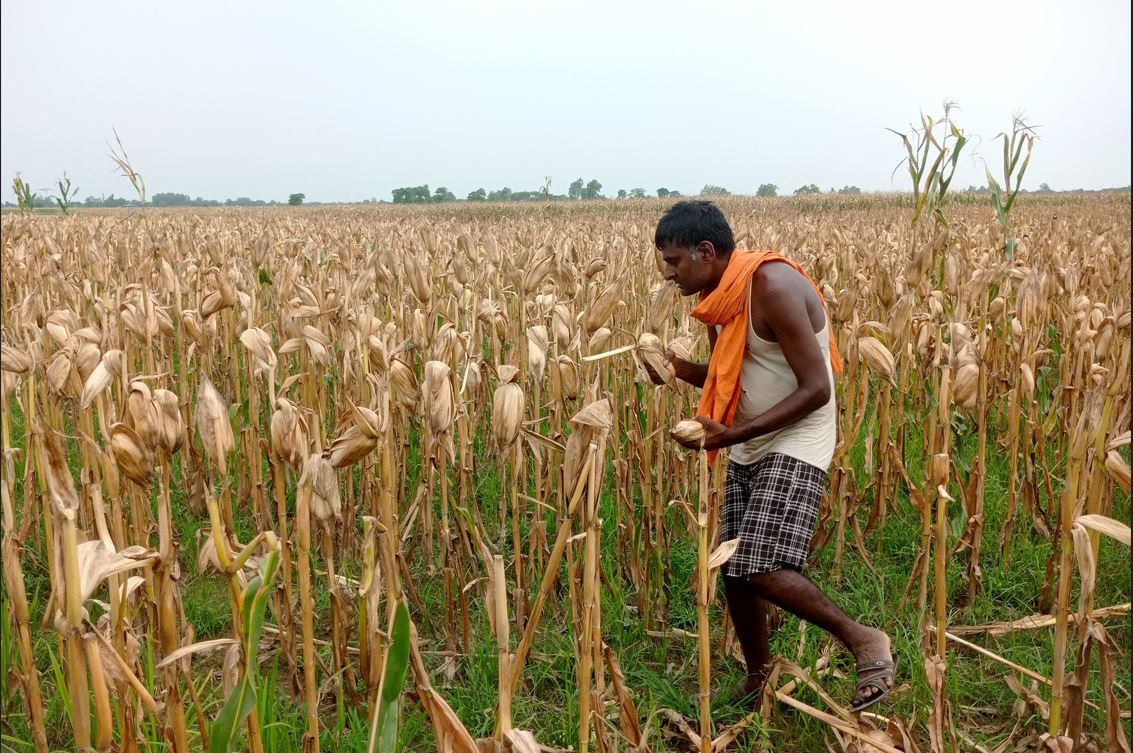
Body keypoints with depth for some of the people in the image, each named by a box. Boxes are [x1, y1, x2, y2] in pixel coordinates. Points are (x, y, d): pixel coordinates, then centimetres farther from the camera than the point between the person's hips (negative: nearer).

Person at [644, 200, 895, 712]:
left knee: (761, 569, -19)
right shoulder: (718, 300, 5)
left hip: (796, 445, -8)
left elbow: (816, 390, -23)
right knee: (733, 569, 9)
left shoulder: (773, 286, -22)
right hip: (747, 449, 9)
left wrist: (734, 434, -25)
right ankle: (758, 677, 29)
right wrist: (680, 369, -2)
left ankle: (864, 640, 3)